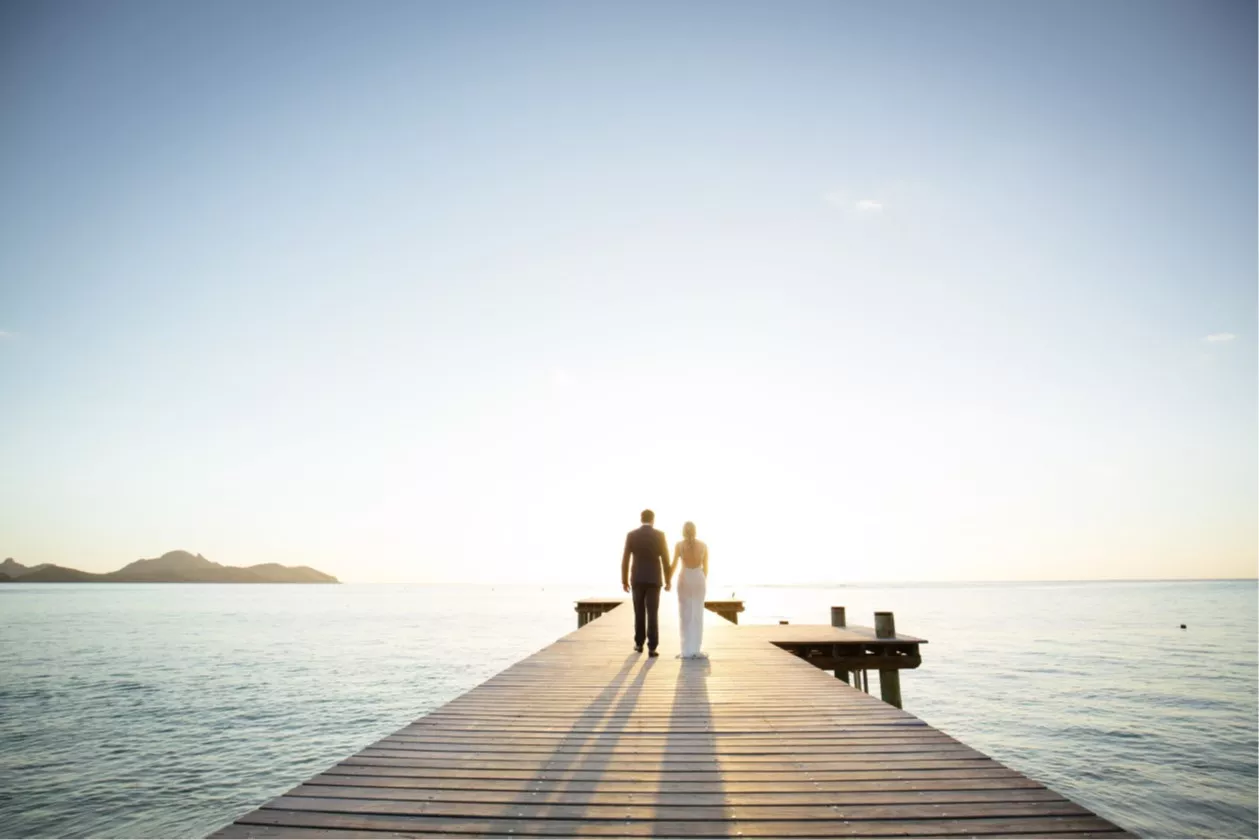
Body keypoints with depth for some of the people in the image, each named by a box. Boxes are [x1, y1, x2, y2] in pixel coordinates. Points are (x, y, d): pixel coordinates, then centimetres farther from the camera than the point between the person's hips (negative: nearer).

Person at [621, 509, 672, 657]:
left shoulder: (631, 535, -2)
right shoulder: (660, 536, -5)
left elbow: (625, 560, -1)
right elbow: (665, 560, -4)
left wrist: (624, 581, 7)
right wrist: (668, 581, 4)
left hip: (637, 579, 1)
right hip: (654, 580, -1)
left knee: (639, 612, 17)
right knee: (652, 614, 0)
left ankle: (639, 644, 23)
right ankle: (652, 648, -6)